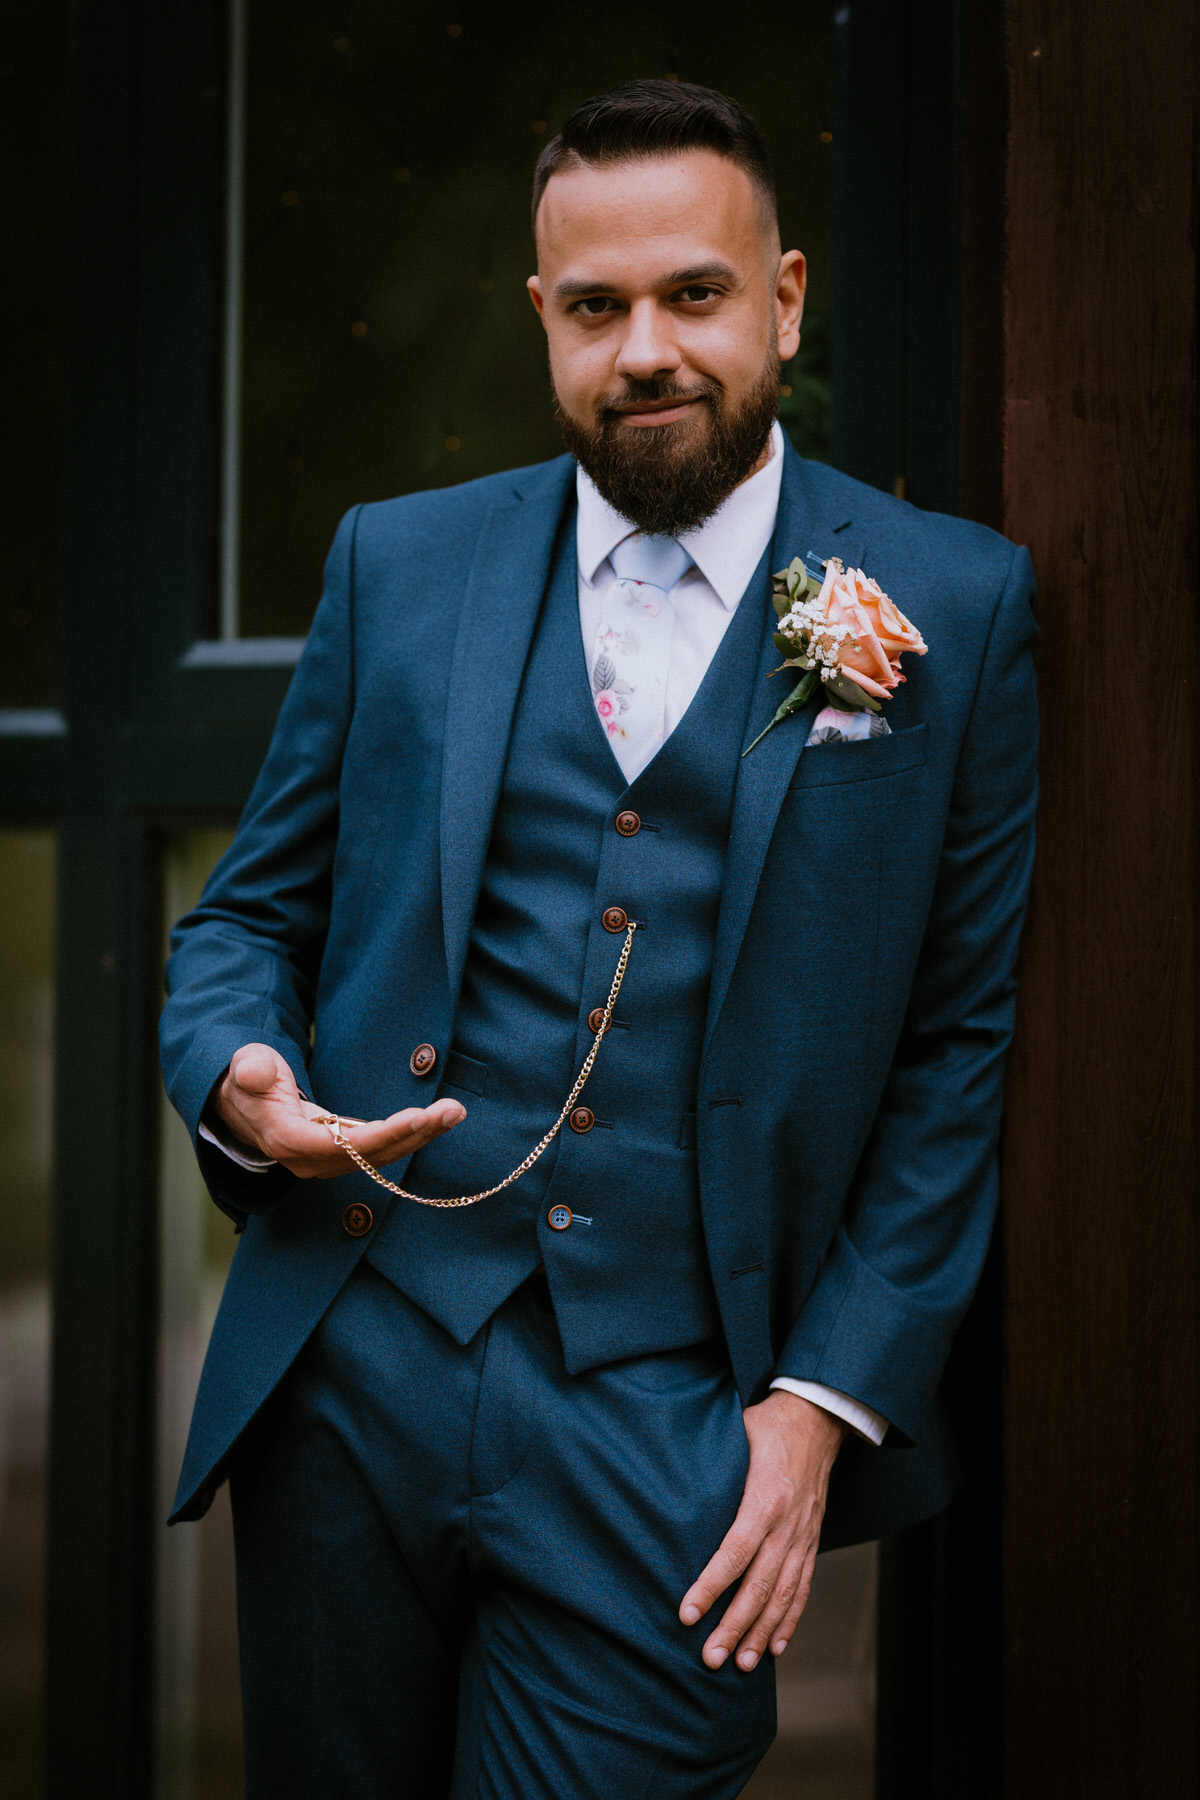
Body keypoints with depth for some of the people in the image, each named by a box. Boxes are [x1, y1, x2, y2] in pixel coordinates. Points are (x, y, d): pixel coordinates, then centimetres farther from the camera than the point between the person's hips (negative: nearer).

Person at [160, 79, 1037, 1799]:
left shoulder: (950, 607, 1)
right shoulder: (399, 562, 9)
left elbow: (971, 1040, 1)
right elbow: (249, 915, 15)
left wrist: (830, 1399, -5)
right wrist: (237, 1077, -9)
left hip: (673, 1419, -2)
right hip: (354, 1377, 3)